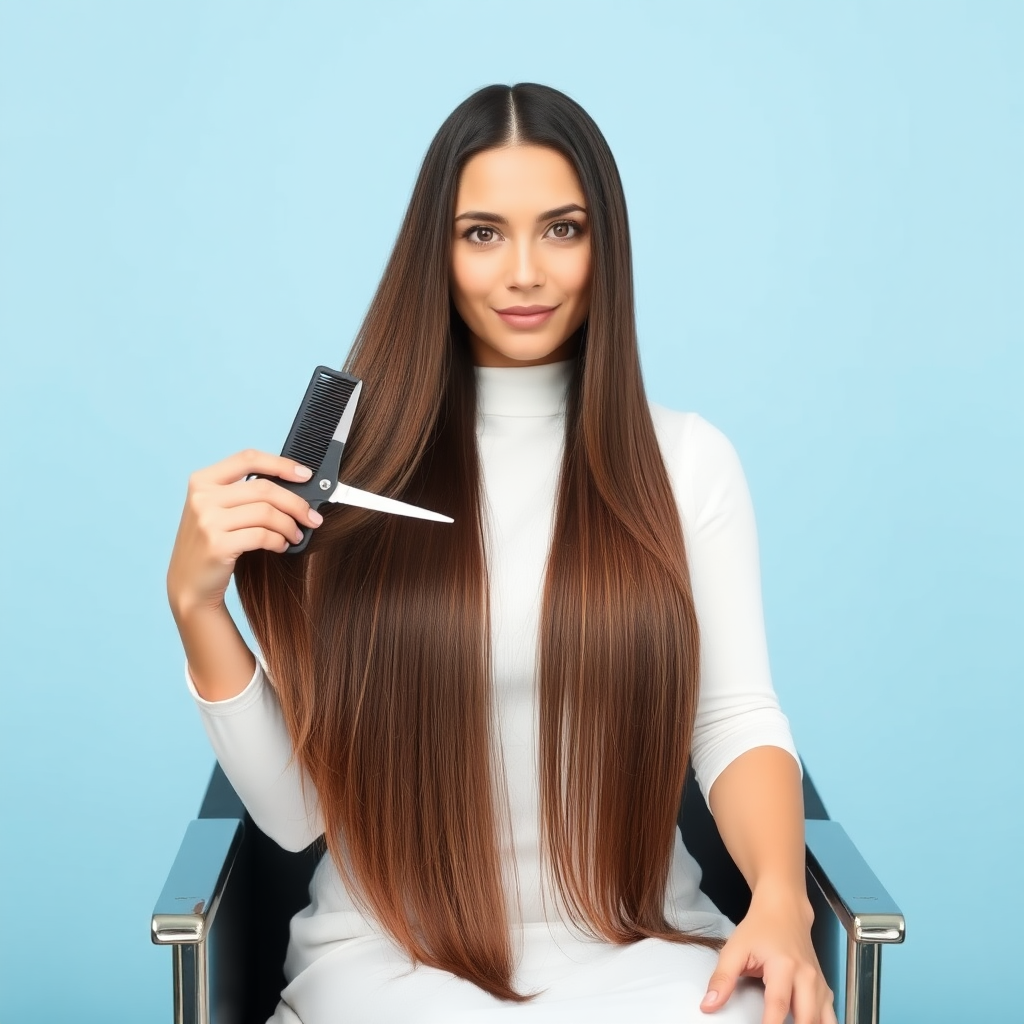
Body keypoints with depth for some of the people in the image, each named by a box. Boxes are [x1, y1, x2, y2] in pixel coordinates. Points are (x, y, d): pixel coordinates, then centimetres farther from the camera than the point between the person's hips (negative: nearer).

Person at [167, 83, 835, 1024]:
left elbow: (738, 718, 0)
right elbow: (295, 811, -1)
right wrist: (198, 604, -15)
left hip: (637, 945, 2)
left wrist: (781, 896, -19)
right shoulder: (350, 463, -1)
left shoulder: (688, 460, 4)